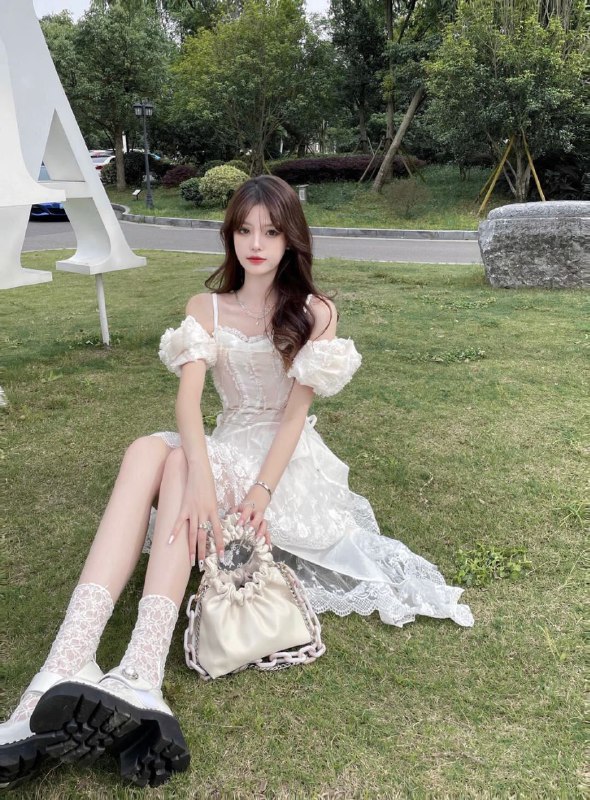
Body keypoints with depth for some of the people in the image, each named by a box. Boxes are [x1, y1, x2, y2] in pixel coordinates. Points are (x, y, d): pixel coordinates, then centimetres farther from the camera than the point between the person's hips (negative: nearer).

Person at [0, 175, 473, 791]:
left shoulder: (314, 313, 2)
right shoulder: (207, 308, 9)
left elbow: (295, 411, -7)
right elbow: (188, 399, -9)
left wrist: (262, 490, -23)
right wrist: (200, 479, -29)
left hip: (287, 459, -3)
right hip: (224, 450, 3)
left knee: (170, 465, -33)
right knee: (148, 450, -32)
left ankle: (138, 679, -45)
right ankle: (62, 677, -44)